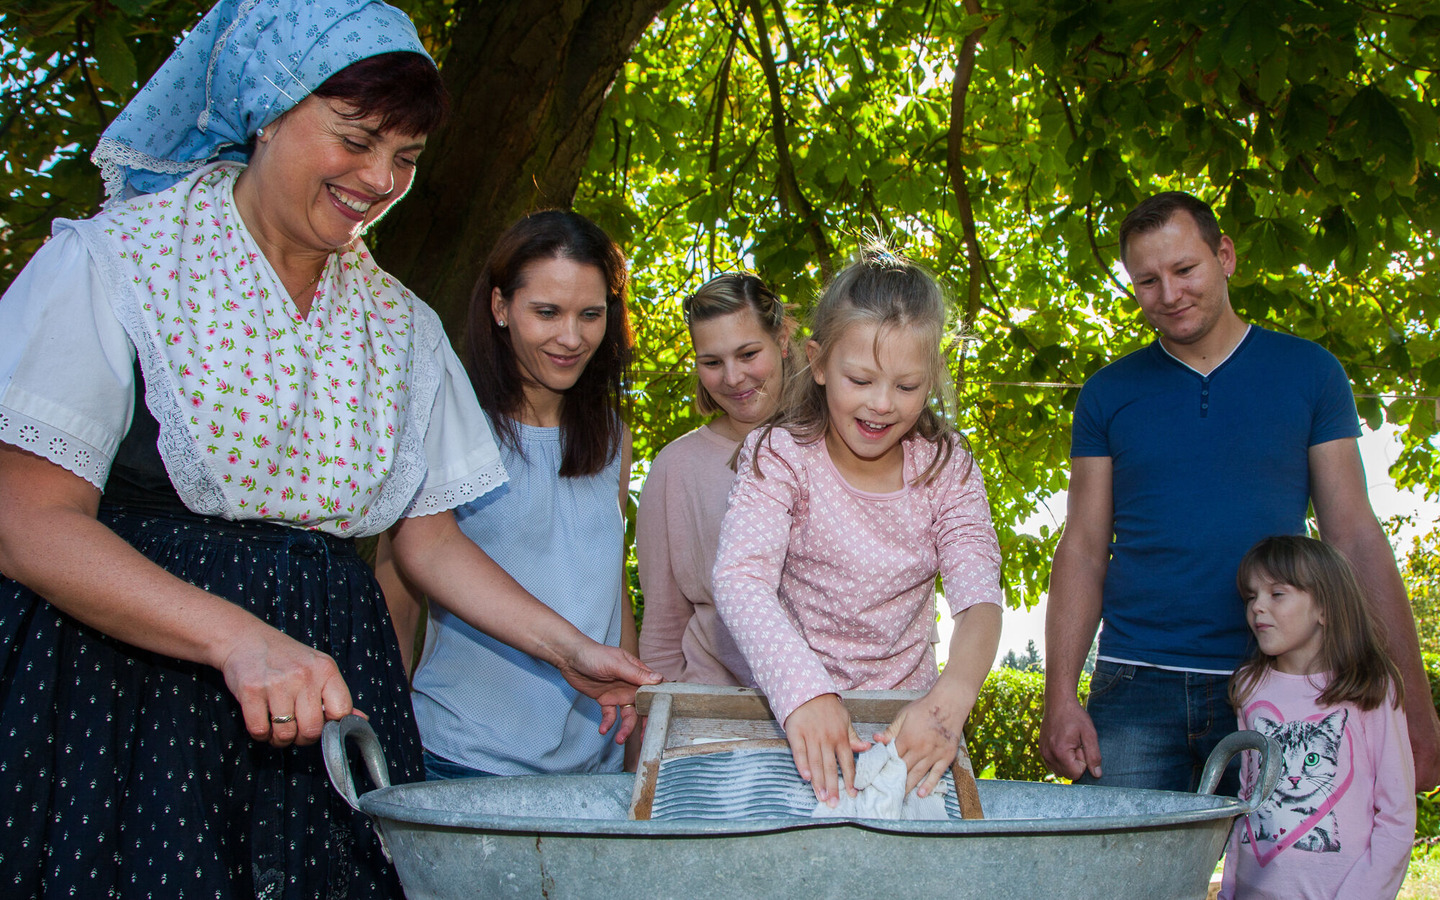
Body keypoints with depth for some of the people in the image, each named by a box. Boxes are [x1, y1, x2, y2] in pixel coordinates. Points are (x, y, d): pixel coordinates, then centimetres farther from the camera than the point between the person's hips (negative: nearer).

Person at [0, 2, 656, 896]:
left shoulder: (401, 324, 13)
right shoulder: (115, 261, -4)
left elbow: (430, 536, 16)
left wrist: (568, 647, 2)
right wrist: (236, 637, -26)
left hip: (323, 679, 4)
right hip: (124, 669, -4)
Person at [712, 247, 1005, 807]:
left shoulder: (945, 467, -1)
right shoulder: (780, 457, -9)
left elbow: (979, 596, -13)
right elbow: (741, 579, -23)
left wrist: (950, 700, -34)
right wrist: (805, 692, -41)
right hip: (791, 708, -2)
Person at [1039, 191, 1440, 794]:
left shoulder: (1307, 372, 6)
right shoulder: (1108, 394, 8)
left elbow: (1355, 539, 5)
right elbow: (1083, 551, 6)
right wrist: (1060, 697, -5)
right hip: (1136, 687, 0)